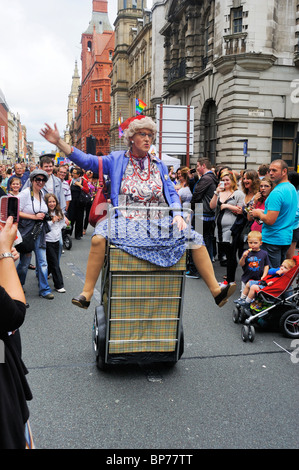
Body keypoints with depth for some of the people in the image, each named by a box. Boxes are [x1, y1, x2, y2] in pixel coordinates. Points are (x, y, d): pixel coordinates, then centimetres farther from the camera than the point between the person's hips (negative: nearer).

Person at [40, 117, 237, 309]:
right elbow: (87, 161, 0)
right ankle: (87, 294, -20)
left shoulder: (159, 165, 15)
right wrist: (59, 142, -9)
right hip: (126, 221, -2)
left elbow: (172, 193, 14)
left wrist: (177, 214, -5)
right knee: (99, 237, -30)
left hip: (160, 222, 3)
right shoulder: (116, 160, 8)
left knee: (195, 238, -13)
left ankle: (216, 291, -6)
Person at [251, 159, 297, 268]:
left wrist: (258, 213, -7)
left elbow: (270, 221, -26)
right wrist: (264, 211, 13)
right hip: (287, 238, 9)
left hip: (272, 240, -9)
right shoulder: (292, 188, 9)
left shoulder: (276, 193, -21)